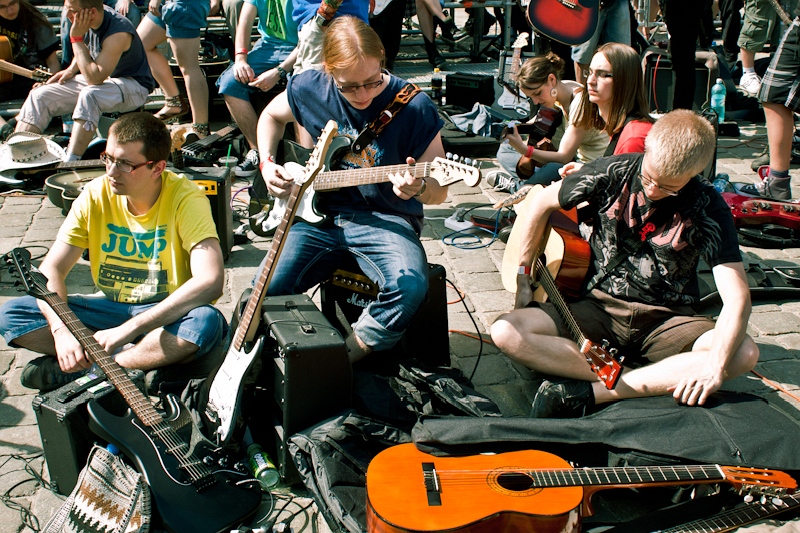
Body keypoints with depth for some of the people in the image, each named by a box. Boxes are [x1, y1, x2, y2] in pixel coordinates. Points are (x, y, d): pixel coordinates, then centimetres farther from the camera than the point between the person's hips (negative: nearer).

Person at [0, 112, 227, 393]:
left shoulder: (186, 198, -20)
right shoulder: (96, 194, -7)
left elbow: (210, 282, -32)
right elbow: (51, 269, -7)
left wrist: (125, 331, -33)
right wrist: (61, 330, -27)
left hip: (169, 313, -3)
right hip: (111, 307, 4)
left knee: (207, 323, -38)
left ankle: (70, 369, -20)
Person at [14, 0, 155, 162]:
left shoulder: (118, 33, -30)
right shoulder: (89, 21, -6)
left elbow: (94, 78, -35)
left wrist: (76, 38, -30)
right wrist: (70, 70, 2)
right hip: (101, 79, 8)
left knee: (89, 95, -39)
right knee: (39, 96, -4)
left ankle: (70, 162, -35)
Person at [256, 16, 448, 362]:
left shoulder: (415, 109, -13)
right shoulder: (309, 89, -3)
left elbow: (439, 190, -6)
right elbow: (272, 115, 22)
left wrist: (418, 188, -31)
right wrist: (267, 164, 5)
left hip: (386, 219, -3)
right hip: (320, 213, 3)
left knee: (410, 289, -32)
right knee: (267, 292, -17)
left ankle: (341, 362, -9)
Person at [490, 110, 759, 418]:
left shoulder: (708, 209, -12)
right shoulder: (614, 173, -7)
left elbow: (736, 296, -20)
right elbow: (543, 203, 7)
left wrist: (717, 364, -36)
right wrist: (523, 278, 5)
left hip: (668, 320, -1)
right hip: (600, 307, 1)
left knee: (745, 353, -31)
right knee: (506, 331, -24)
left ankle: (591, 392, -32)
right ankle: (664, 379, -27)